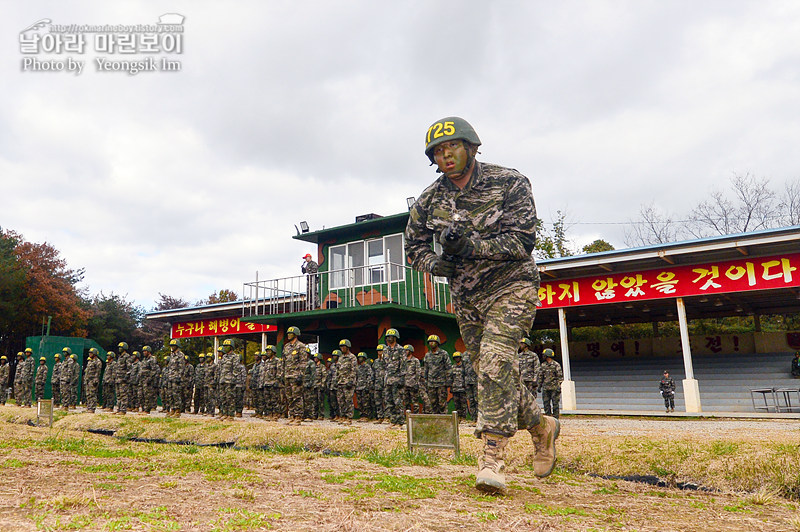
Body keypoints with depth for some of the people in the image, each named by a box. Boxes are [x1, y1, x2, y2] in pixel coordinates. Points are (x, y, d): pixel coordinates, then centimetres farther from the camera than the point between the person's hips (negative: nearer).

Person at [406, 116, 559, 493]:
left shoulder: (509, 183, -10)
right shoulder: (429, 200, 1)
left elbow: (523, 241, -17)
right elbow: (414, 246, 13)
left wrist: (471, 244, -30)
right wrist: (434, 263, -10)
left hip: (511, 286, -5)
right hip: (466, 298, 5)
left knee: (495, 360, -24)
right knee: (493, 374, 9)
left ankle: (492, 458, -18)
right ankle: (541, 426, 33)